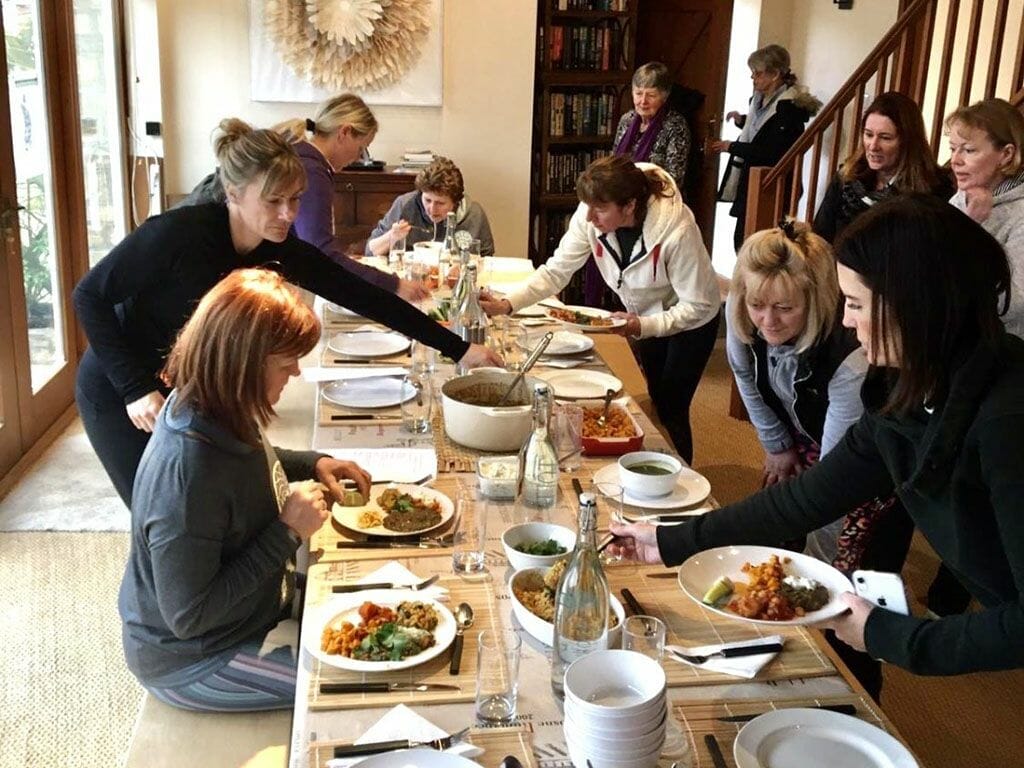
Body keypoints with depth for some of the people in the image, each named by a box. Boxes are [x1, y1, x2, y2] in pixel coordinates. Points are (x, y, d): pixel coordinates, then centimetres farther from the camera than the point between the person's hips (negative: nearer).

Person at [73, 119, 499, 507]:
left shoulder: (282, 251, -13)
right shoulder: (179, 234, -30)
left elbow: (363, 297, -10)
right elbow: (90, 295, -20)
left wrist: (459, 349, -10)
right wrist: (135, 387, -27)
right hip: (121, 395, -5)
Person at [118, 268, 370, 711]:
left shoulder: (219, 413, -10)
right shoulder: (186, 472, -37)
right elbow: (187, 616, -30)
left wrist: (312, 464, -3)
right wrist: (288, 532, -30)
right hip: (190, 663, -8)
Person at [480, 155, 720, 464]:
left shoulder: (677, 231, -37)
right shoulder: (590, 217, -24)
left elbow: (697, 306, -28)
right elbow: (556, 271, -20)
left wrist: (642, 327, -38)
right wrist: (506, 304, -33)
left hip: (689, 320, -5)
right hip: (645, 313, 5)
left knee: (671, 410, -3)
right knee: (656, 401, 18)